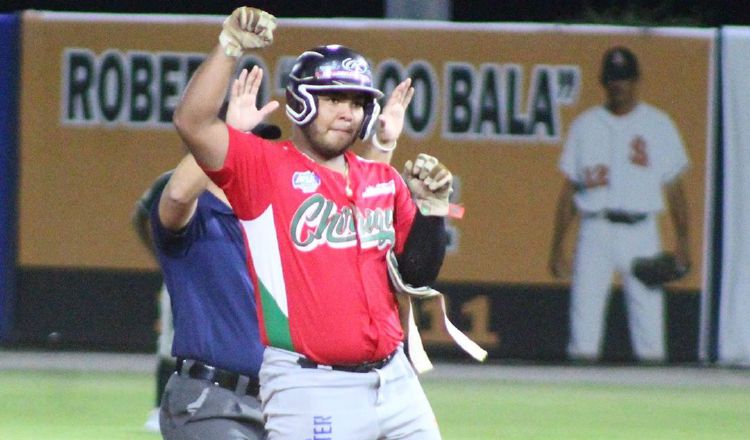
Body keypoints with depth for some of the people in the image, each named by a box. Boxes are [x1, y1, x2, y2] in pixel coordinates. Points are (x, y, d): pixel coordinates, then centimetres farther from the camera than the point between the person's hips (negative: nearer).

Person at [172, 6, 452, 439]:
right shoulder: (262, 164, -1)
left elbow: (418, 274, 13)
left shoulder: (384, 180, 15)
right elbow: (193, 122, -17)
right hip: (308, 389, -6)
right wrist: (229, 47, -22)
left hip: (392, 382, 6)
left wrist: (431, 207, -1)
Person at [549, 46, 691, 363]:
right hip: (595, 229, 1)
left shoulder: (658, 125, 9)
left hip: (640, 231, -1)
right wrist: (556, 248, 7)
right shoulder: (585, 125, 12)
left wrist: (682, 242, -3)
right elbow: (569, 191, 12)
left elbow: (674, 188, 8)